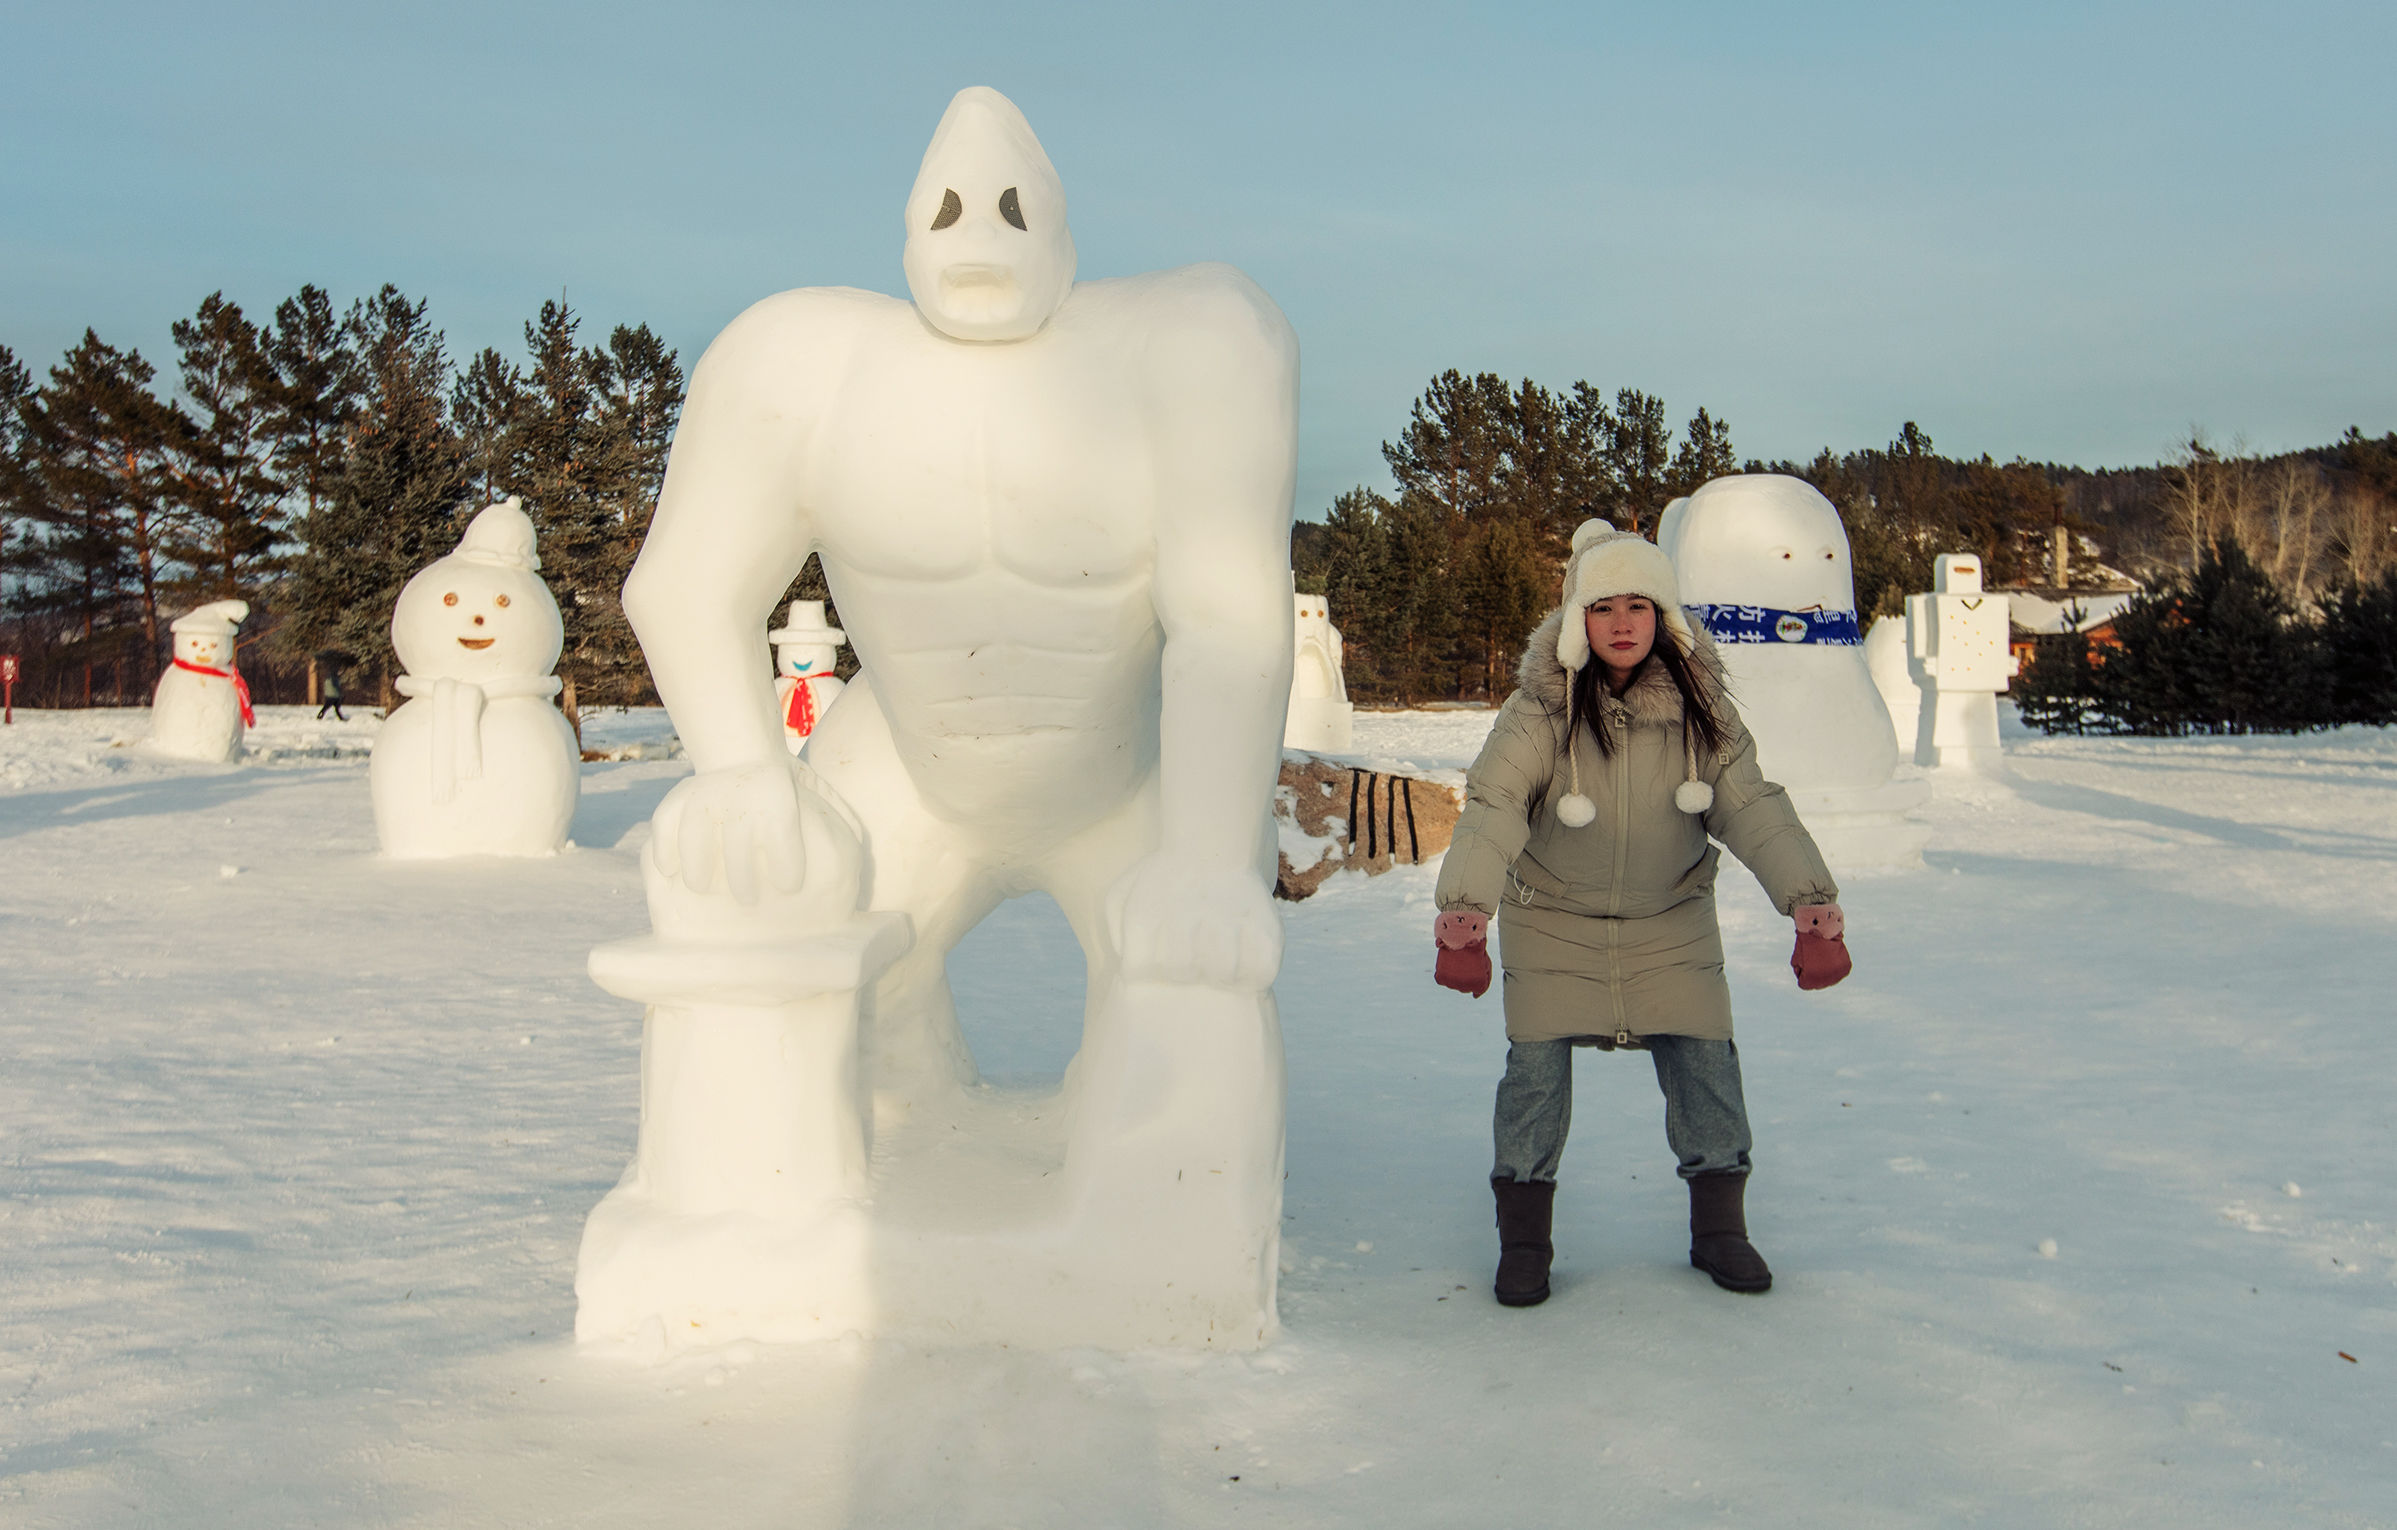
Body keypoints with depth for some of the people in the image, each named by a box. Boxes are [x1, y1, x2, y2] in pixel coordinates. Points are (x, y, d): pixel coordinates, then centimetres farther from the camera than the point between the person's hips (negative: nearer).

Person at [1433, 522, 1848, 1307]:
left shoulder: (1700, 705, -10)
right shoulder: (1541, 710, -19)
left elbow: (1751, 805, -13)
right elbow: (1492, 804, -28)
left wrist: (1807, 892, -27)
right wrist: (1465, 901, -43)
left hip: (1672, 920, 2)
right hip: (1553, 920, -2)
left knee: (1704, 1059, 1)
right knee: (1537, 1064, -6)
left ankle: (1718, 1227, 20)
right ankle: (1523, 1237, 11)